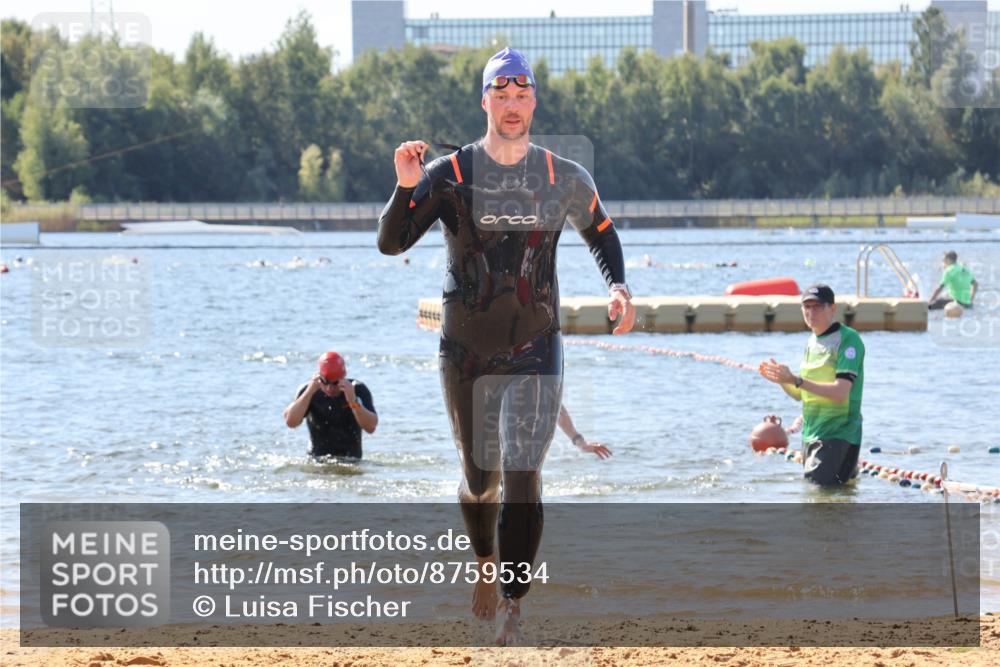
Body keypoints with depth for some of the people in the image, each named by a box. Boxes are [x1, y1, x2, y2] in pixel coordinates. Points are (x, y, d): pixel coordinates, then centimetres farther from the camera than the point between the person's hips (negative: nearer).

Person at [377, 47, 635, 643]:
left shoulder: (566, 179, -1)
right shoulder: (448, 175, -5)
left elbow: (602, 232, 18)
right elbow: (391, 242, -13)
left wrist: (618, 286, 0)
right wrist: (407, 188, -31)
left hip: (535, 350, -1)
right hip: (466, 352, 1)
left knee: (523, 476, -15)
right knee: (481, 478, 13)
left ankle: (511, 608, -13)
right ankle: (486, 563, 45)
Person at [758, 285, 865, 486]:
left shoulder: (848, 339, -10)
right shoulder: (812, 342, 15)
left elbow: (840, 392, -20)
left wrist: (795, 380, -22)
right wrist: (782, 380, 1)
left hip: (839, 434, -9)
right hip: (810, 435, 9)